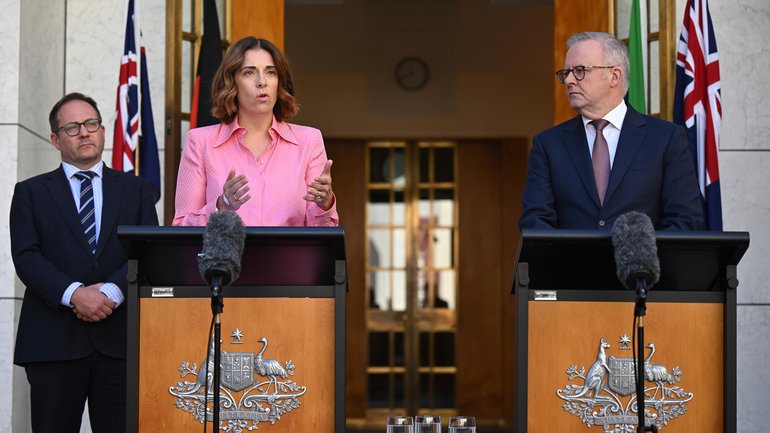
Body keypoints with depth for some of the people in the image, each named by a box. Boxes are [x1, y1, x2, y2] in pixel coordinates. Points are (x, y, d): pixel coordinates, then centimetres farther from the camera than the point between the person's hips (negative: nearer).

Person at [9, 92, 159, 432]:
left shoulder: (136, 190, 15)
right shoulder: (31, 192, 12)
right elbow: (26, 257, -1)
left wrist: (112, 291, -13)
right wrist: (73, 294, -15)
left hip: (120, 339, 1)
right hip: (53, 340, 0)